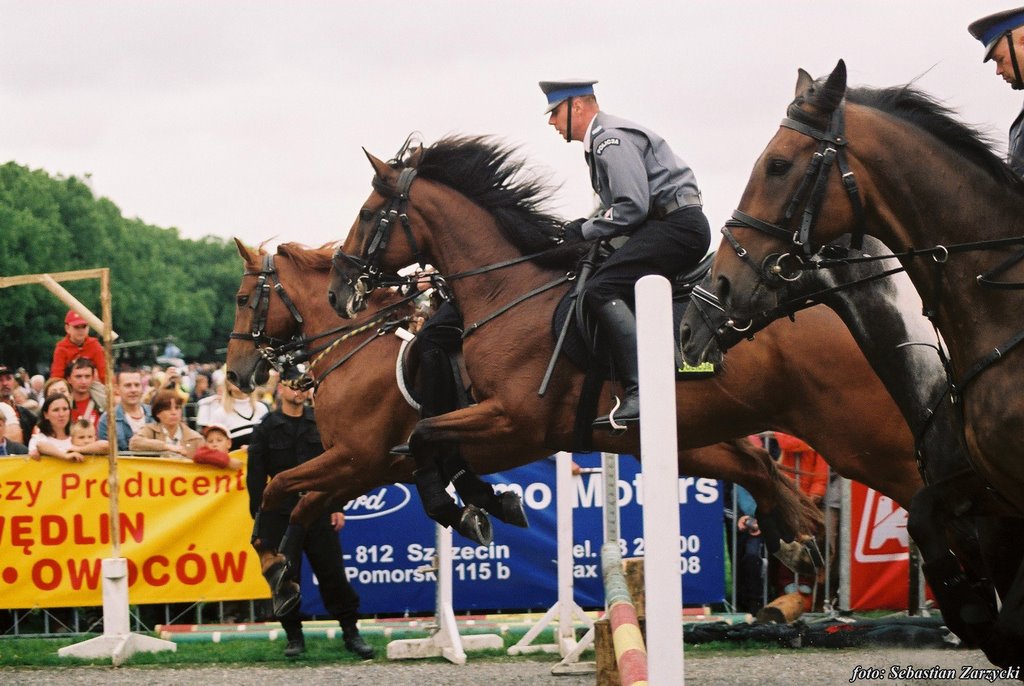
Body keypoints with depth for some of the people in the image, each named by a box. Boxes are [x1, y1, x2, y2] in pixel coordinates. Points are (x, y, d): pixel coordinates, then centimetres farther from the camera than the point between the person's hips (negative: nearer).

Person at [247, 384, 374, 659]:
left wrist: (337, 506, 6)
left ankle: (351, 633, 6)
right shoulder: (267, 428, 2)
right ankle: (294, 636, 12)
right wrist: (259, 518, -4)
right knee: (286, 578, 1)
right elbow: (256, 476, 1)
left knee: (333, 574, 0)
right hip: (281, 515, -1)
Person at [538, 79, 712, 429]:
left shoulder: (611, 139, -11)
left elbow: (633, 207, -20)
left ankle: (641, 394, -35)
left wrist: (584, 230, -9)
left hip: (677, 226, -11)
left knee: (600, 290, -23)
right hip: (675, 229, 11)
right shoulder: (600, 141, 23)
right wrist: (583, 229, 8)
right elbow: (624, 206, 22)